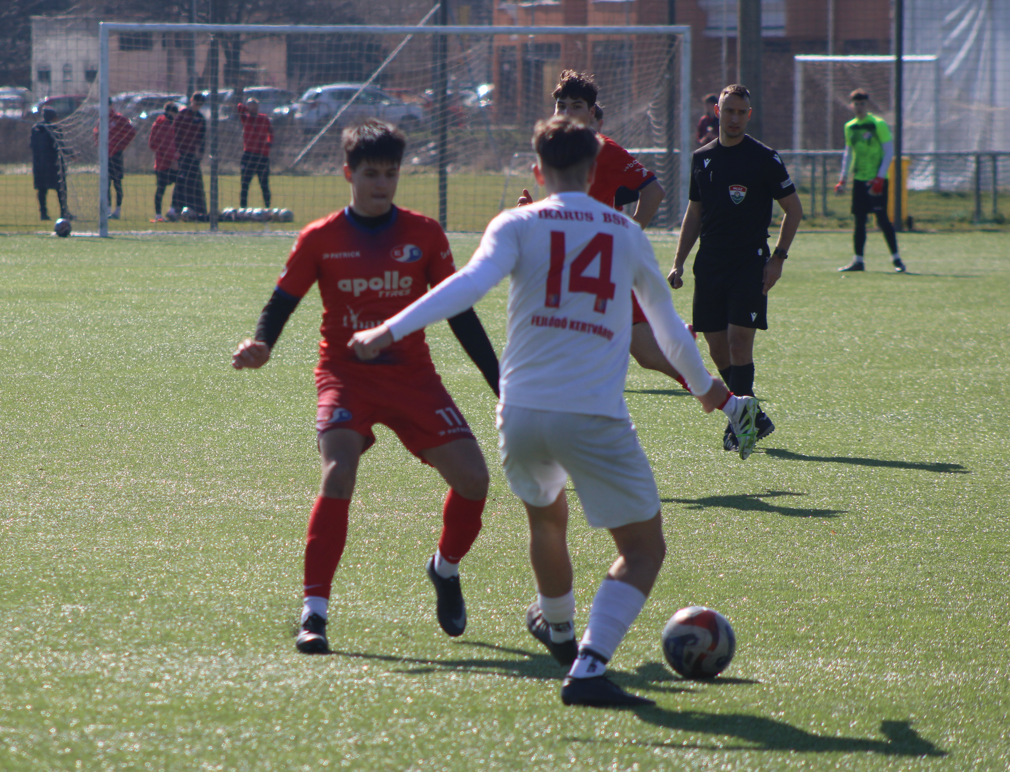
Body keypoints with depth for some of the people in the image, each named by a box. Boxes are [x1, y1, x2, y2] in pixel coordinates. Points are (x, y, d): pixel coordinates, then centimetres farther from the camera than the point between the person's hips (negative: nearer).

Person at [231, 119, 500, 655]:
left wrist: (503, 386, 5)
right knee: (338, 474, -27)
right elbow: (282, 303, 1)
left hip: (412, 374, 3)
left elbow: (459, 313, 8)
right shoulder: (321, 239, -2)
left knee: (472, 477, -9)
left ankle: (445, 570, 24)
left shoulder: (424, 235, 3)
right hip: (346, 374, -2)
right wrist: (261, 345, -22)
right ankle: (313, 613, -23)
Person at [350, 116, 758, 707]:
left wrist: (390, 331, -19)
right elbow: (669, 326, 24)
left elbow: (470, 284, -15)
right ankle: (589, 664, -15)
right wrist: (704, 388, 41)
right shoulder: (627, 233, 11)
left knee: (546, 517, 31)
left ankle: (560, 630, 53)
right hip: (596, 416, -2)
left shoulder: (518, 226, 5)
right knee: (645, 550, 6)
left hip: (522, 410, 2)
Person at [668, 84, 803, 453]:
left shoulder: (764, 158, -3)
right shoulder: (702, 158, 11)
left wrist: (778, 258, -7)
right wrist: (678, 263, 13)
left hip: (749, 263, -5)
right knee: (717, 349, 3)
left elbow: (793, 209, 1)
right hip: (710, 265, 5)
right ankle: (754, 419, 16)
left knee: (739, 342, -13)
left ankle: (739, 424, -9)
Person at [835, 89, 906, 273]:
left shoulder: (878, 124, -7)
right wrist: (842, 179, 15)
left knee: (882, 218, -9)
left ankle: (896, 258, -2)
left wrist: (880, 177, -17)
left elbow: (889, 152, -9)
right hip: (859, 179, 6)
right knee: (859, 220, 6)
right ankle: (858, 260, 11)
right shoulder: (850, 127, 11)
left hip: (877, 180, -6)